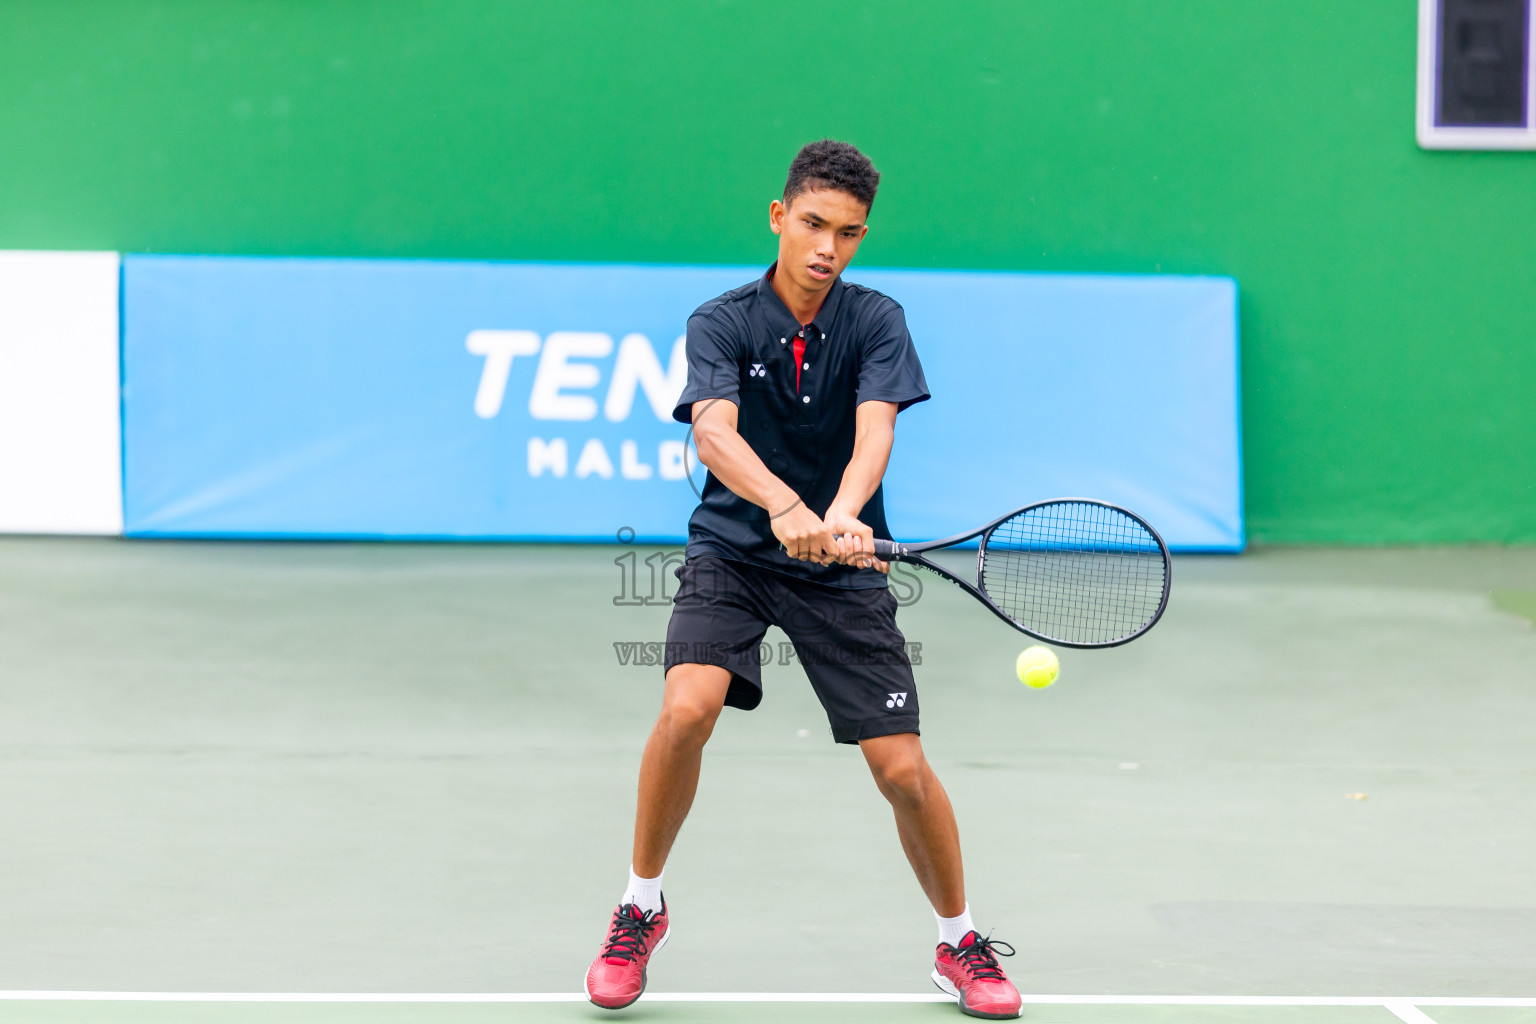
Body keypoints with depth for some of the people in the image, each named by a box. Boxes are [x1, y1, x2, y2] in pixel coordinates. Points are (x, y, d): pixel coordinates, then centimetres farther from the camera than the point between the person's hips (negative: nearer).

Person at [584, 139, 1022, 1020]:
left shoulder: (876, 322, -4)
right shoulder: (721, 323, -7)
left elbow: (874, 434, -19)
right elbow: (713, 431, -25)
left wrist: (840, 516, -41)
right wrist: (785, 509, -44)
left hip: (841, 568, 1)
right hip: (732, 552, -1)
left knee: (903, 768, -5)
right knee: (688, 709, -26)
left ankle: (961, 945, 18)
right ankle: (642, 908, -3)